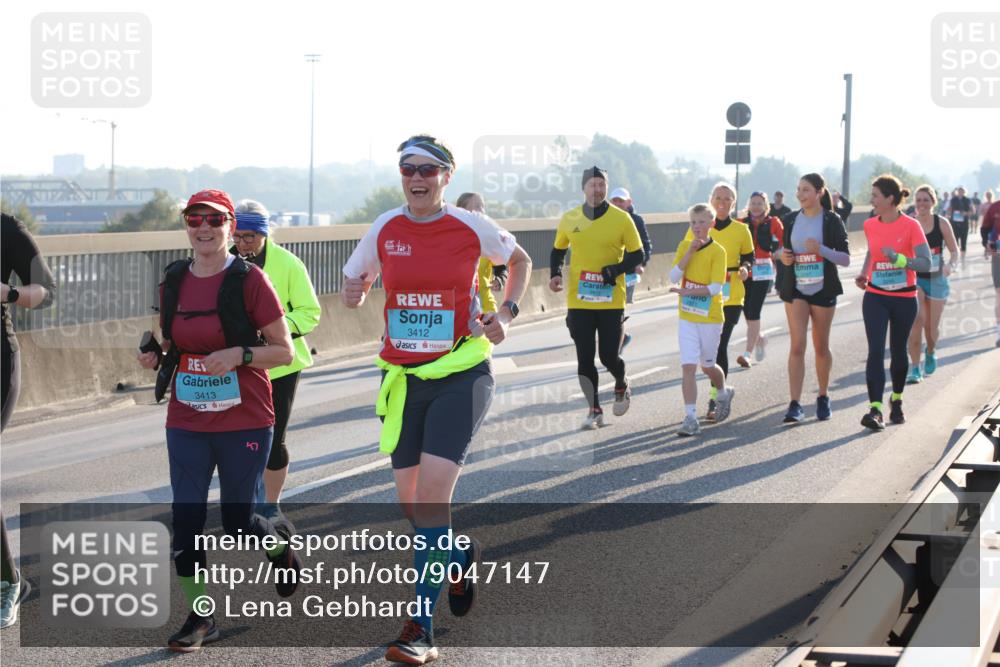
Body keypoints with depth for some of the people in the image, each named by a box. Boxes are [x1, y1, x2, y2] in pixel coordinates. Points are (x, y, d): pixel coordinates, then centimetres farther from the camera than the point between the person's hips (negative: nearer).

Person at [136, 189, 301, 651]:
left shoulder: (248, 280, -10)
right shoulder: (173, 282, 4)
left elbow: (284, 352, -7)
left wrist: (239, 354, -23)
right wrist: (156, 358, -4)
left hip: (244, 422, -4)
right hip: (187, 423, 4)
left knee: (237, 522, 6)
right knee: (185, 518, -2)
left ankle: (281, 547, 40)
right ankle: (199, 618, 11)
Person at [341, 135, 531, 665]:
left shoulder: (472, 228, -5)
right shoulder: (384, 229, 2)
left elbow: (519, 261, 14)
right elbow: (352, 288, 14)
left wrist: (505, 313, 1)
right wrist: (353, 294, -7)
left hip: (460, 376, -4)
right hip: (403, 378, 4)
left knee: (432, 494, -16)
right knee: (411, 502, 8)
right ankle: (459, 556, 41)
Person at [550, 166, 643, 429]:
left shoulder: (621, 219, -4)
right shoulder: (569, 219, 3)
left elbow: (637, 255, 0)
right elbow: (558, 250, 18)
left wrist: (616, 270, -18)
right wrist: (555, 274, 0)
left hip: (611, 300, -2)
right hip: (578, 300, 2)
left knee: (609, 356, -1)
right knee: (585, 358, 0)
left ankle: (622, 387, 32)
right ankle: (594, 410, 13)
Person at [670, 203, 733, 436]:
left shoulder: (717, 251, -9)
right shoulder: (684, 246, 4)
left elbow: (715, 287, -17)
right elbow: (674, 276, -7)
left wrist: (686, 292, -25)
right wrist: (690, 253, -14)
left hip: (710, 316, -3)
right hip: (687, 316, 3)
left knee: (707, 366, 12)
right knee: (688, 366, -7)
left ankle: (723, 393, 44)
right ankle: (691, 418, -7)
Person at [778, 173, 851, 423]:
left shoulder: (832, 221, -5)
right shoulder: (790, 220, 5)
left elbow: (846, 259, -7)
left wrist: (822, 250, -22)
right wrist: (783, 256, -5)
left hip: (823, 290, -2)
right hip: (796, 289, 2)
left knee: (821, 346, 9)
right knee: (797, 346, -8)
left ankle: (823, 398, 27)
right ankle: (795, 405, -11)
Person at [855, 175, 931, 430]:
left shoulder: (911, 226, -12)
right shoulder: (870, 225, 2)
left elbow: (926, 263, -18)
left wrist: (898, 258, -31)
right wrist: (863, 274, 7)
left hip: (904, 299, -2)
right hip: (875, 297, 2)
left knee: (898, 351, 12)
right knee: (875, 351, -12)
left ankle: (896, 400, 35)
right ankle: (875, 409, -19)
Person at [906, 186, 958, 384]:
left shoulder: (941, 223, -4)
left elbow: (954, 250, 0)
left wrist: (950, 265, -19)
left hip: (936, 279, 1)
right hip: (914, 277, -1)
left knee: (932, 326, 10)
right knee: (917, 319, -19)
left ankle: (931, 352, 45)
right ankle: (915, 369, -11)